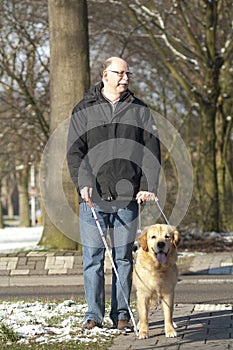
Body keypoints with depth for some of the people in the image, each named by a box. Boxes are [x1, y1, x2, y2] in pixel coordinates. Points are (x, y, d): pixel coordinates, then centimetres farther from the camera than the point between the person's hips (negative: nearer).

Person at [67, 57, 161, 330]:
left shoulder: (140, 110, 10)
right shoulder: (84, 110, 7)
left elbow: (152, 150, 6)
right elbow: (74, 151, 3)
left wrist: (149, 186, -6)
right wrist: (83, 183, -11)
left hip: (127, 196, 1)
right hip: (93, 195, -1)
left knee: (124, 257, 5)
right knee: (93, 256, 0)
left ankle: (121, 314, 12)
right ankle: (94, 314, 7)